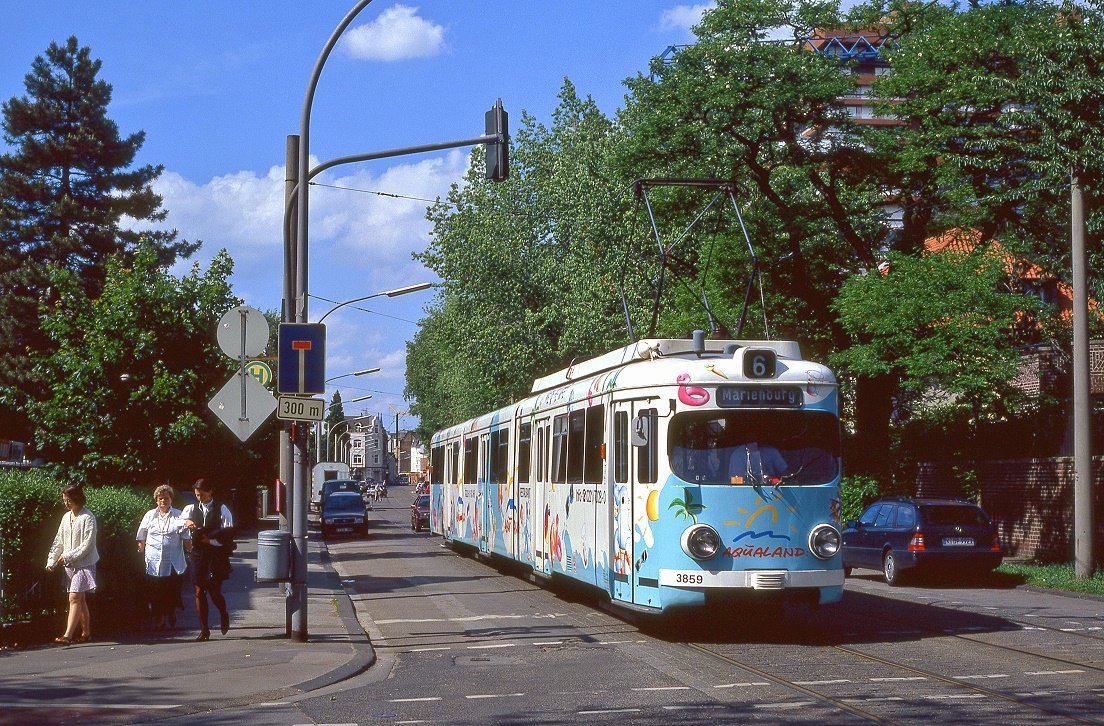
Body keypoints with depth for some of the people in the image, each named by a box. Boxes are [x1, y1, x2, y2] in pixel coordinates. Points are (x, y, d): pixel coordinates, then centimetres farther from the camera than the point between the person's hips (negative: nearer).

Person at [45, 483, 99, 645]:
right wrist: (51, 561, 3)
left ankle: (68, 636, -20)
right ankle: (86, 633, 20)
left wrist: (67, 556, -14)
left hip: (84, 564, -7)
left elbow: (87, 545, -16)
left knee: (74, 598, -14)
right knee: (80, 600, 12)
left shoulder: (88, 518, -12)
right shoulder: (66, 517, 11)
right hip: (70, 565, 7)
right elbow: (58, 541, 14)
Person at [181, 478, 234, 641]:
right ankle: (204, 630, 7)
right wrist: (186, 521, -25)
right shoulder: (191, 509, 11)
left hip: (216, 554, -3)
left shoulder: (221, 509, 0)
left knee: (214, 591, -4)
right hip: (198, 553, 3)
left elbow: (228, 533, -5)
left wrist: (210, 540, -14)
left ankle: (223, 615, 28)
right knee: (199, 592, 1)